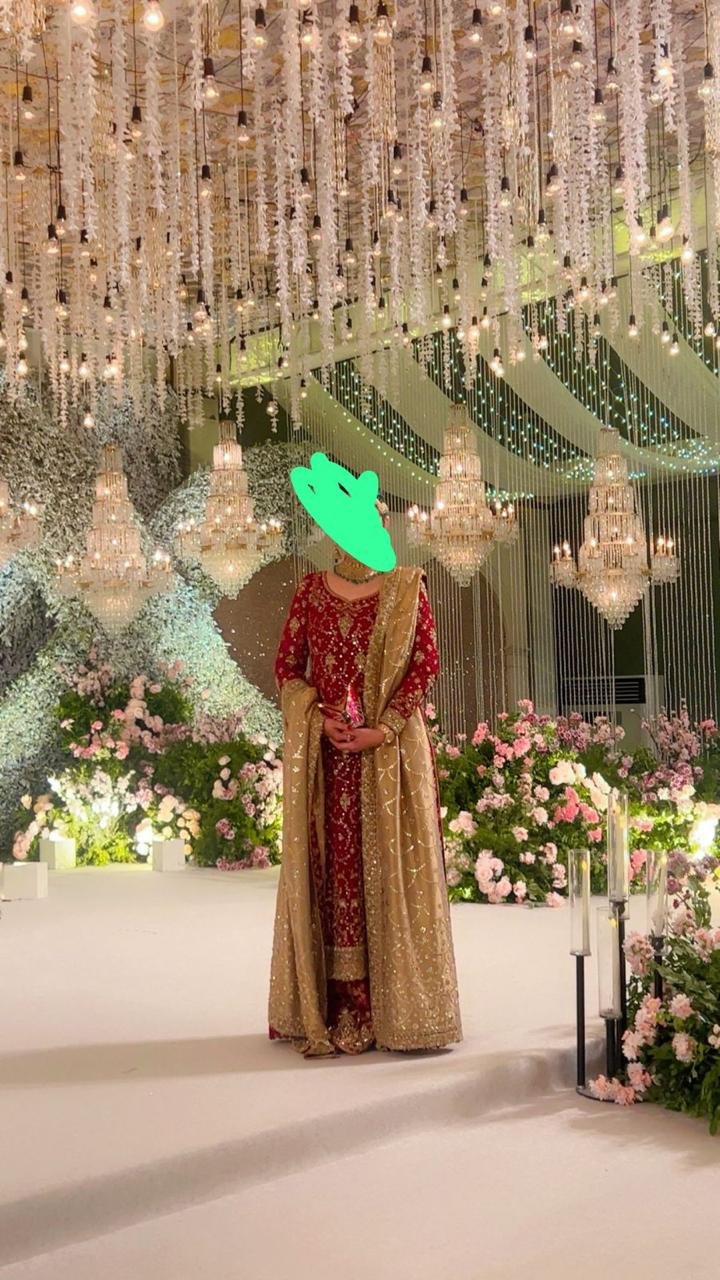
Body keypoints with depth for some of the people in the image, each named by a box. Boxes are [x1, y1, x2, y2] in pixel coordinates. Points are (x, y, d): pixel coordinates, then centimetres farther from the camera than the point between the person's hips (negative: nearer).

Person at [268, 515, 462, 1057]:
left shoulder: (406, 588, 4)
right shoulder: (311, 590, 9)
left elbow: (426, 663, -2)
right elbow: (287, 666, 9)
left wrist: (384, 729, -13)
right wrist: (320, 720, -7)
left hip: (391, 747, -2)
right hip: (323, 749, 2)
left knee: (388, 866, -1)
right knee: (327, 867, 2)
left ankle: (394, 1007, 7)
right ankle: (330, 1009, 9)